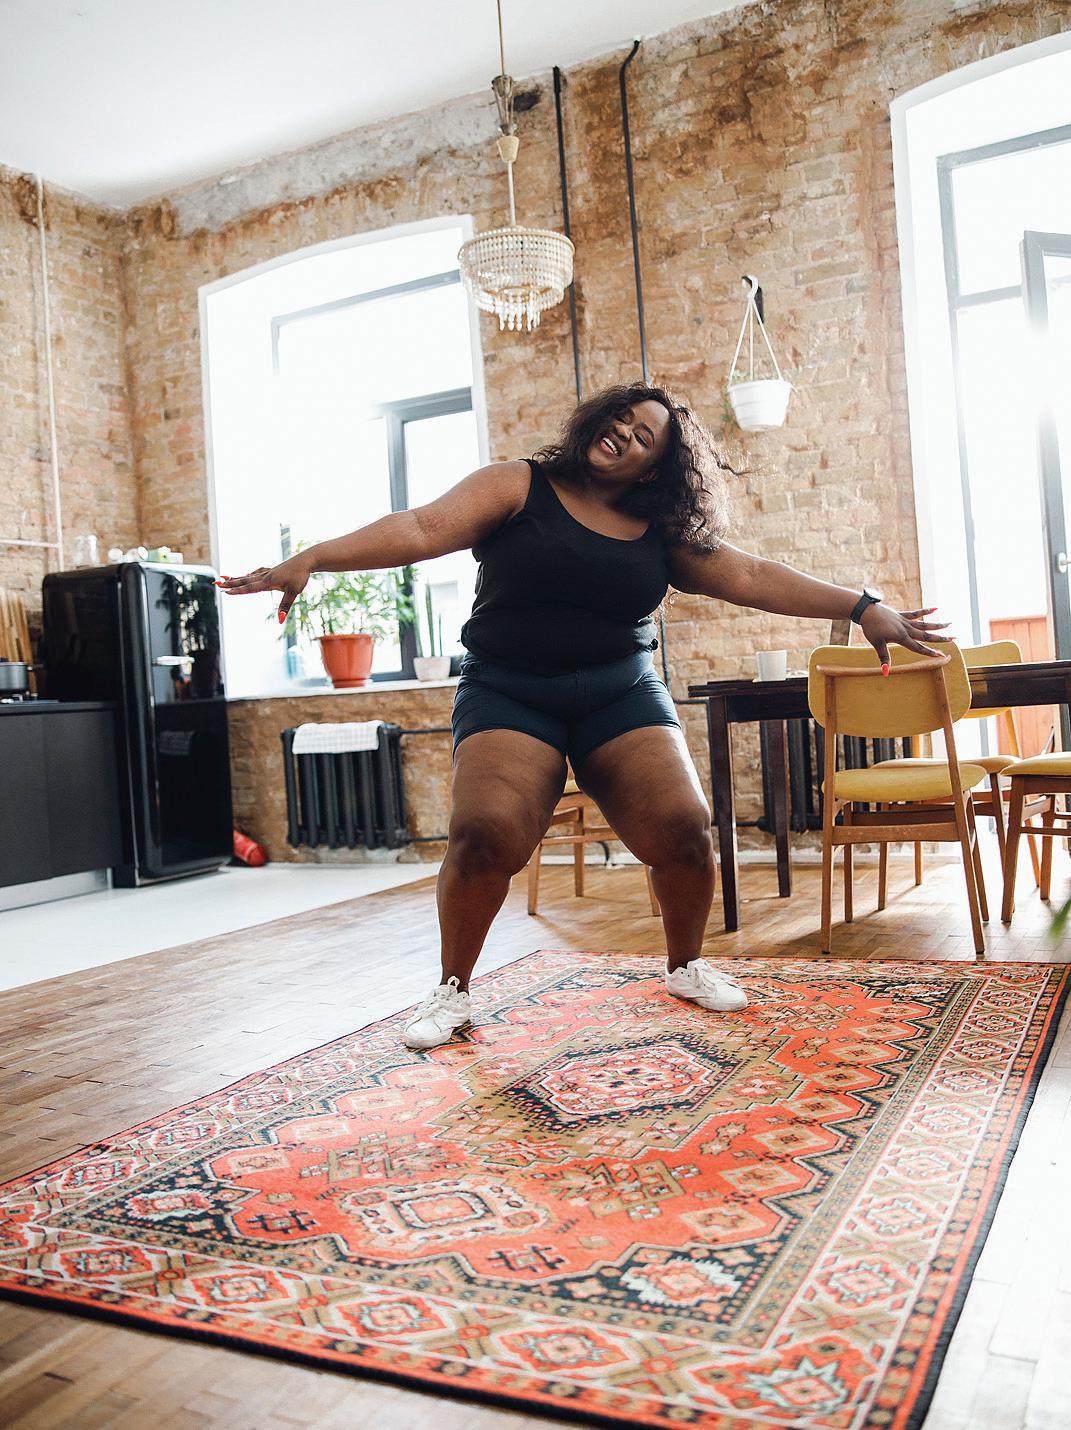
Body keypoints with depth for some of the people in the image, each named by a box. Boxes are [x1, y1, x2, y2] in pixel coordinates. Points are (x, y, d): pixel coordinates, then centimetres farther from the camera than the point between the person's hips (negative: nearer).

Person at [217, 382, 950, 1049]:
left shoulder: (663, 535, 9)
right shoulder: (520, 488, 0)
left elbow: (753, 576, 5)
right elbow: (422, 528, -12)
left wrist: (862, 605, -2)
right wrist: (312, 559, -24)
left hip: (621, 692, 3)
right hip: (509, 692, -3)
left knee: (685, 828, -13)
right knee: (485, 834, -23)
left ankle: (686, 966, 18)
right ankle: (453, 990, 4)